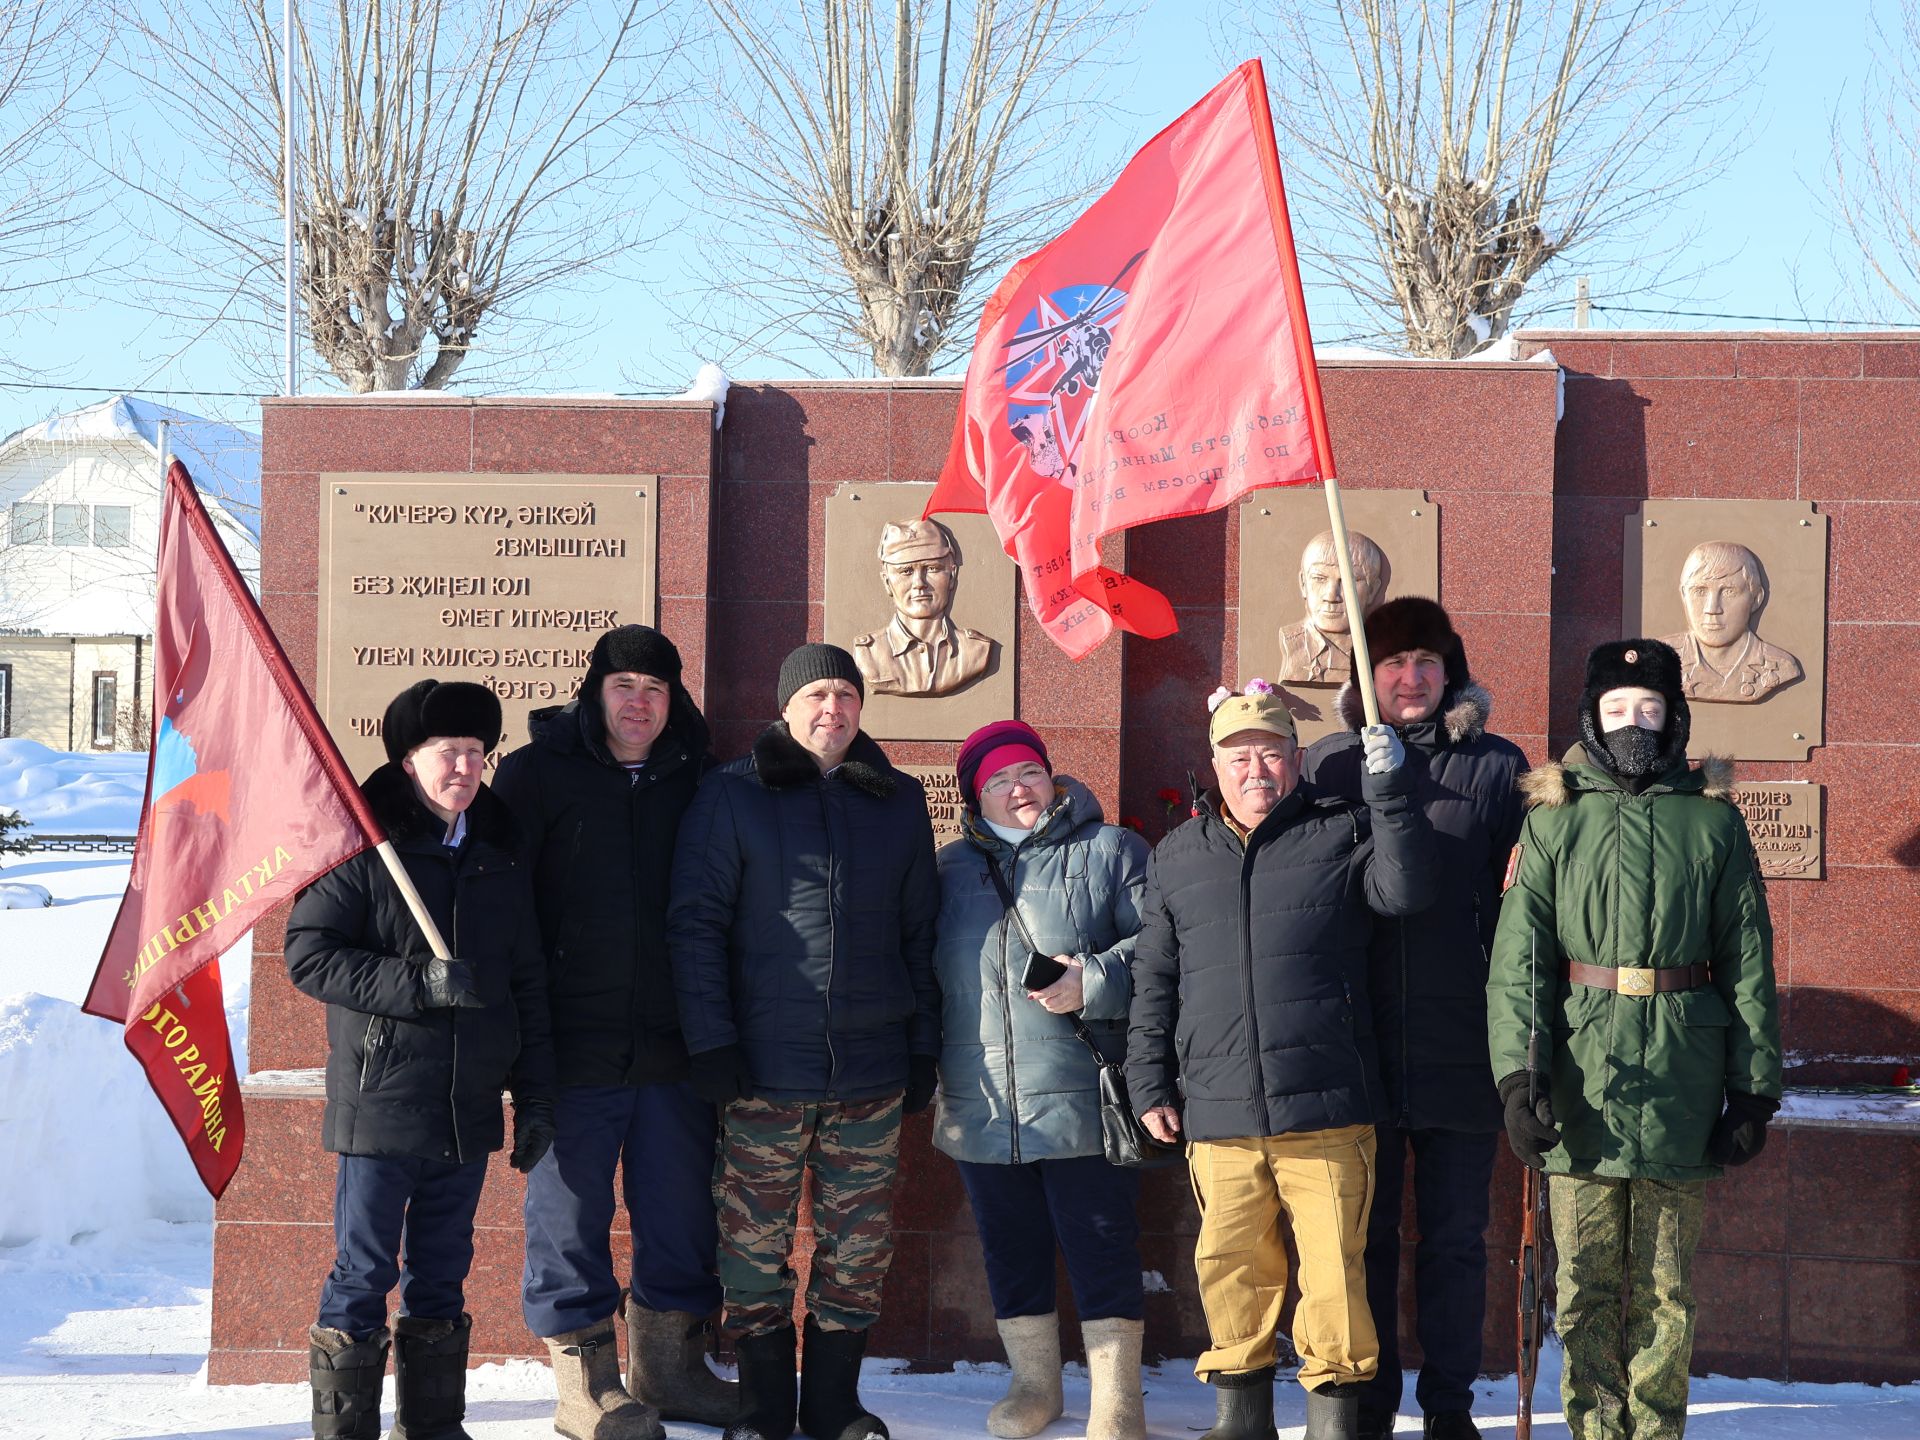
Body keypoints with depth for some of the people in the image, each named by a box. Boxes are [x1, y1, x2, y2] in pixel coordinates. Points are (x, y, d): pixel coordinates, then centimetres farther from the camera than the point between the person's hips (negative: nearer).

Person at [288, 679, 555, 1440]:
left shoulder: (498, 856, 12)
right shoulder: (362, 846, -6)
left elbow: (527, 985, 16)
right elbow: (309, 954, -13)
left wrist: (535, 1095, 12)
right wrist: (419, 984, -21)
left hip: (468, 1112, 5)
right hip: (380, 1101, -5)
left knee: (443, 1274, 13)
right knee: (364, 1272, -1)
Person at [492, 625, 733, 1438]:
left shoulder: (694, 781, 10)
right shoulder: (538, 774, 0)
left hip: (673, 1051, 4)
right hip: (572, 1050, -4)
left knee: (682, 1215, 10)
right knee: (571, 1217, 2)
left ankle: (668, 1366, 25)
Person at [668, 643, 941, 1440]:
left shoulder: (899, 801, 11)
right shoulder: (732, 796, 1)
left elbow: (921, 932, 14)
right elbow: (695, 922, -2)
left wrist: (923, 1047, 9)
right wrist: (711, 1042, -9)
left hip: (872, 1072, 3)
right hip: (764, 1067, -3)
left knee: (858, 1245, 6)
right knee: (754, 1242, 1)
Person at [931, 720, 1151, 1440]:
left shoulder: (1109, 852, 3)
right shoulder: (951, 868, 14)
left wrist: (1095, 983, -17)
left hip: (1081, 1104, -4)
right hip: (982, 1109, 4)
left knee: (1100, 1247, -1)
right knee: (1010, 1249, 12)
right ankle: (1034, 1382, 27)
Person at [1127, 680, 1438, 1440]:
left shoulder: (1342, 832, 8)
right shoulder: (1178, 857, 16)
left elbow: (1407, 890, -10)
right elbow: (1153, 983, 18)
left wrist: (1390, 789, -15)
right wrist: (1150, 1084, 13)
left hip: (1326, 1109, -3)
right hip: (1218, 1116, 3)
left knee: (1333, 1265, -4)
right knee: (1231, 1265, 7)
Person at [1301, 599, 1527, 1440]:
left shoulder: (1497, 767, 4)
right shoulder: (1325, 765, 6)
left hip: (1460, 1045, -1)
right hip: (1357, 1045, 1)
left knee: (1455, 1236, 7)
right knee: (1364, 1235, 8)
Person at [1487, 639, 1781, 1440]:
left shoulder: (1714, 823, 7)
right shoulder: (1554, 819, 6)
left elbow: (1749, 963, 6)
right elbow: (1517, 955, -1)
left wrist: (1755, 1087, 2)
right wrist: (1518, 1074, -11)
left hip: (1679, 1084, 0)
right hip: (1581, 1080, 0)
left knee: (1666, 1286, 5)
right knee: (1586, 1283, 2)